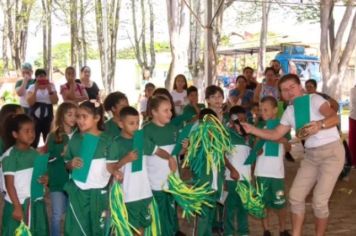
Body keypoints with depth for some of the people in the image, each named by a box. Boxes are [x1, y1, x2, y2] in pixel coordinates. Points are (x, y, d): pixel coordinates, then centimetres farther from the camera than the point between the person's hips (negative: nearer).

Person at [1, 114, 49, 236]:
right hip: (18, 204, -6)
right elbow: (9, 184, -13)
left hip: (36, 204, 6)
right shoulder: (10, 156, -12)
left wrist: (44, 179, -8)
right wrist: (17, 207, -17)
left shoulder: (35, 153, 6)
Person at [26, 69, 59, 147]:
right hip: (35, 117, -1)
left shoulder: (51, 86, 6)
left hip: (48, 118, 1)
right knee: (33, 141, -3)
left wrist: (49, 90, -14)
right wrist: (36, 89, -15)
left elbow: (55, 101, -4)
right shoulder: (32, 87, 3)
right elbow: (30, 102, -9)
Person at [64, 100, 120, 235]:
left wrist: (116, 173, -18)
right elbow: (67, 165, 7)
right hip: (77, 191, 1)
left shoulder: (107, 140, -3)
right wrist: (71, 164, -15)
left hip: (99, 192, -1)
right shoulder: (75, 139, 2)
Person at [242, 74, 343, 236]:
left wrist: (319, 125, -44)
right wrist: (251, 129, 0)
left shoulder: (314, 99, -12)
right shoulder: (289, 112, 7)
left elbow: (335, 118, -25)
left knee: (319, 201, -10)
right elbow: (275, 135, 10)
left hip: (331, 152, -7)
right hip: (311, 155, 7)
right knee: (296, 196, 5)